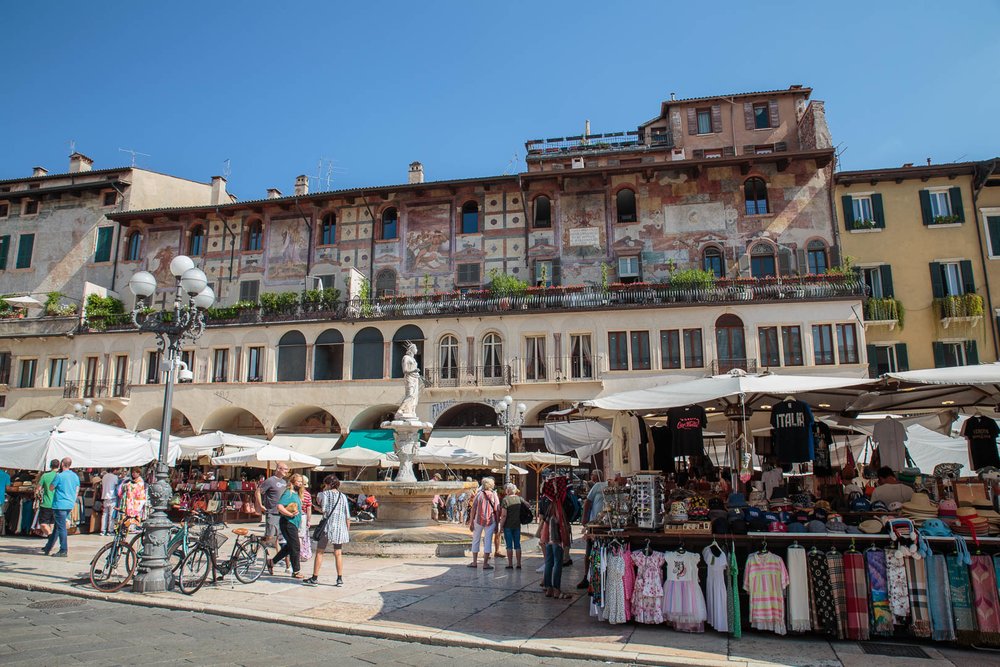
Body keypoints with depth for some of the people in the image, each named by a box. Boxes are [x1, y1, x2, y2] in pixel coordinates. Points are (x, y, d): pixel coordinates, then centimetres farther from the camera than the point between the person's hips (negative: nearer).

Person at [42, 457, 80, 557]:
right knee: (58, 526, 18)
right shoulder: (75, 476, 8)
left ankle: (63, 551, -2)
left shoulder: (59, 476, -13)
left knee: (61, 527, -4)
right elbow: (77, 490, 16)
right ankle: (48, 547, 28)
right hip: (70, 505, 7)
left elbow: (51, 487, -1)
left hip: (60, 505, -7)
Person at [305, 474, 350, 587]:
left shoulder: (325, 494, -3)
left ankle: (315, 578, 10)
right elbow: (347, 516, 6)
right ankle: (340, 579, 10)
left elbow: (323, 509, -13)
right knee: (338, 553, 9)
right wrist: (348, 530, 14)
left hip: (327, 526, -3)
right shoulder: (343, 496, 7)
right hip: (340, 527, 4)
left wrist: (317, 507, 8)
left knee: (319, 552, 7)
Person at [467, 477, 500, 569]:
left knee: (476, 540, 14)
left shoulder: (479, 494, -3)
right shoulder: (494, 495, -1)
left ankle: (474, 562, 20)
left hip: (478, 521, 0)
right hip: (490, 521, 0)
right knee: (488, 541, 5)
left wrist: (471, 522, 0)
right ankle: (485, 563, 2)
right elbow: (497, 510, -3)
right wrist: (497, 524, 4)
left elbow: (473, 509, -5)